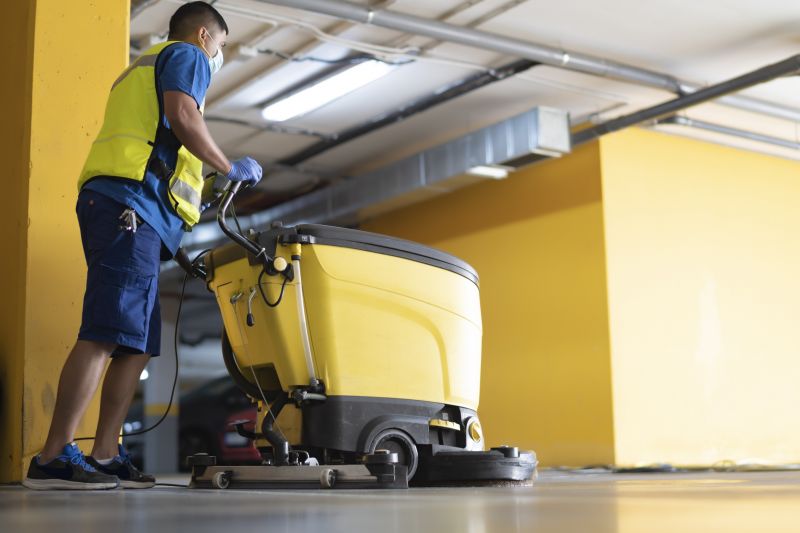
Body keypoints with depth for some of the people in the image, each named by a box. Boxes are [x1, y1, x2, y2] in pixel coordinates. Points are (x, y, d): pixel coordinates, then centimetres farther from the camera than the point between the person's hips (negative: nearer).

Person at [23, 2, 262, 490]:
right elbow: (183, 119, -9)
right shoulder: (187, 55, 10)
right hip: (134, 205, -10)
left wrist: (194, 198, 33)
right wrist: (232, 168, 2)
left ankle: (105, 456, 1)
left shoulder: (143, 68, 37)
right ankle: (54, 458, -23)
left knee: (137, 344, 5)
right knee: (107, 333, -18)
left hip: (117, 206, 10)